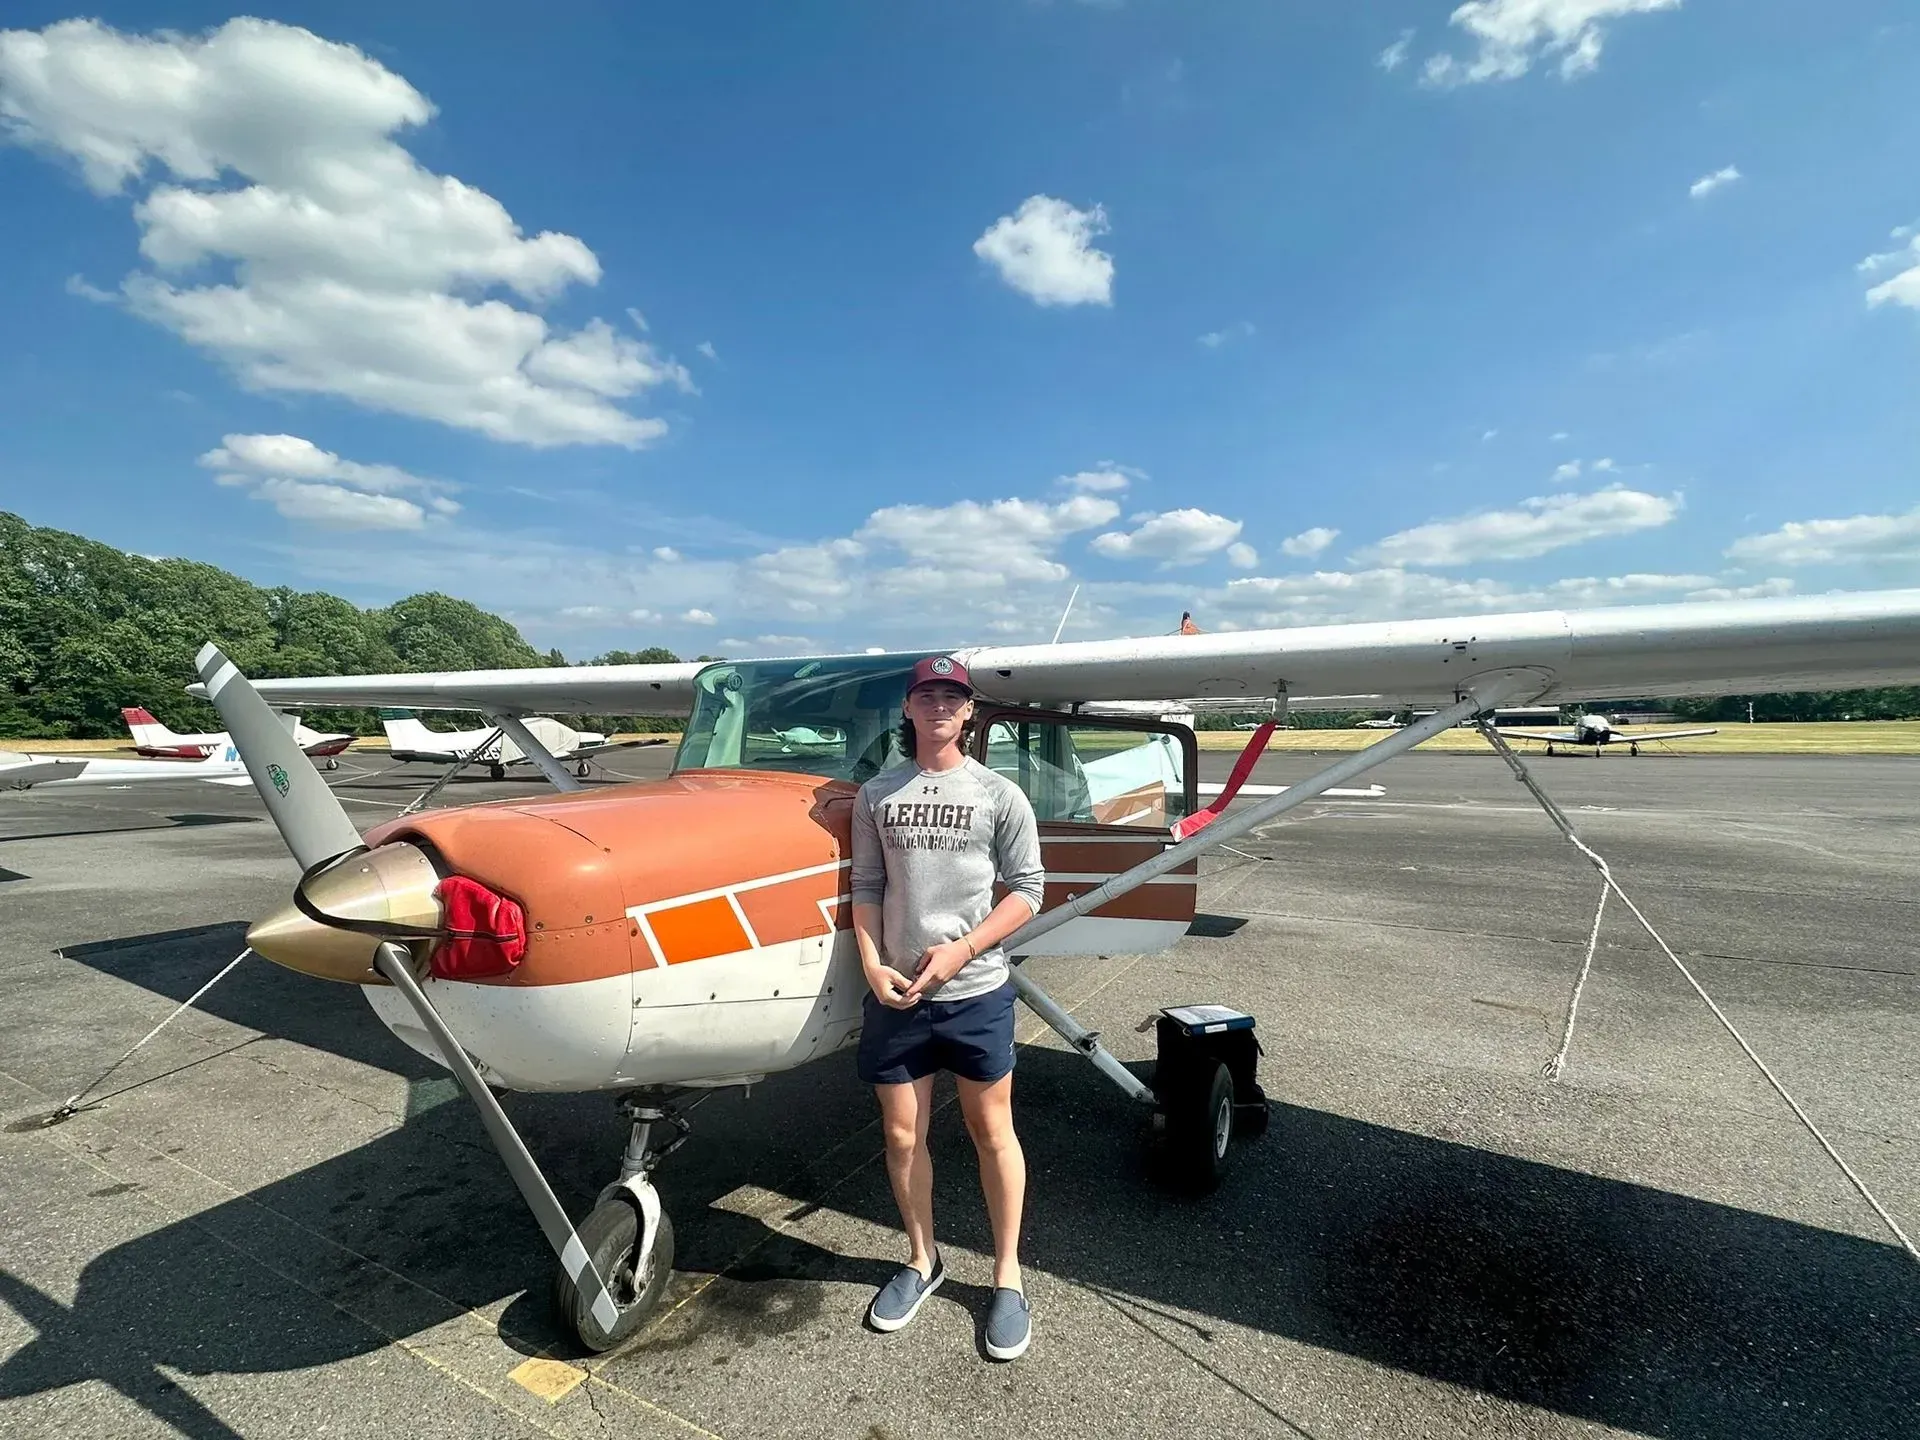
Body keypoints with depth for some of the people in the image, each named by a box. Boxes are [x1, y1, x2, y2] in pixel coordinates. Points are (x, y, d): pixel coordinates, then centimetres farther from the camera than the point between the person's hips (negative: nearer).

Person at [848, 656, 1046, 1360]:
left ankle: (1007, 1274, 32)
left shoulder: (999, 794, -4)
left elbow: (1027, 890, -4)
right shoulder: (876, 795, 3)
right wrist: (872, 966, -6)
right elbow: (866, 888, 6)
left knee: (992, 1133, 12)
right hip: (895, 995, 2)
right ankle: (921, 1260, 39)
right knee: (902, 1136, 15)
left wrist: (960, 950, -12)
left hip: (977, 992, -2)